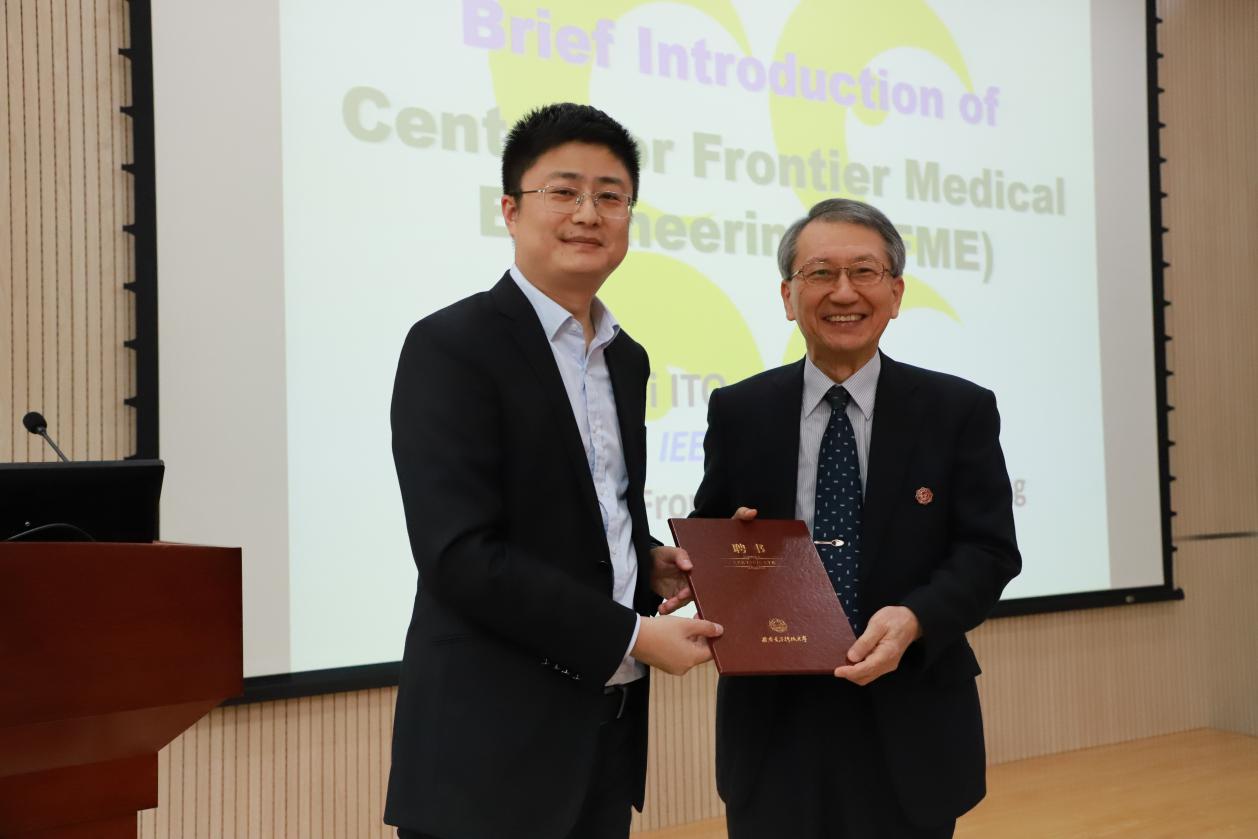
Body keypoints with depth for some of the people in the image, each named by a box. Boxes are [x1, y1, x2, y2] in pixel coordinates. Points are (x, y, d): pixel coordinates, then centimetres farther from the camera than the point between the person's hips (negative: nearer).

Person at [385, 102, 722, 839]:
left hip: (608, 726, 7)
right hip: (495, 742, -7)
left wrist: (649, 565, 0)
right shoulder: (453, 347, -12)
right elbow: (462, 553, -20)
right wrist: (631, 636, -17)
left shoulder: (625, 358, 11)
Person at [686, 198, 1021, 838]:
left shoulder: (960, 410, 1)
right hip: (775, 722, 1)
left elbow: (989, 550, -3)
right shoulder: (737, 411, 4)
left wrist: (915, 618, -21)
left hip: (910, 723, 0)